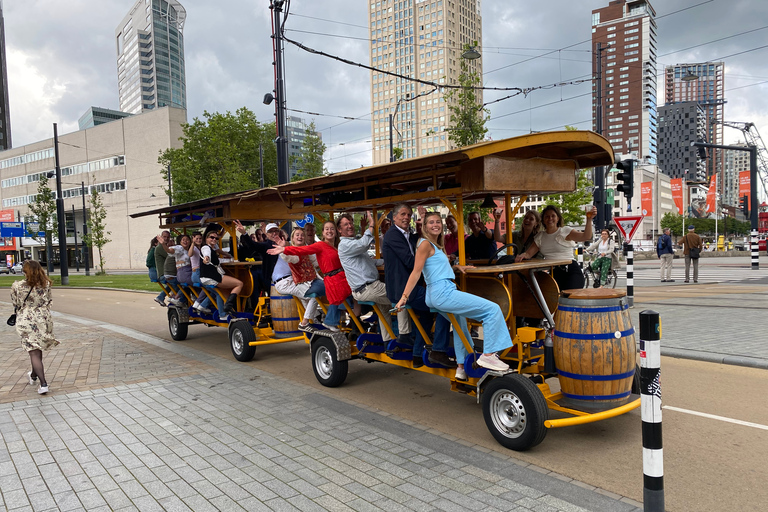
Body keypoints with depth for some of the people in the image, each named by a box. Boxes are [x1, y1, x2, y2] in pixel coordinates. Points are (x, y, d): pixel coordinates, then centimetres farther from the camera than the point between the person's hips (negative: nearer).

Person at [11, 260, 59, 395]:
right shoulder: (46, 285, -5)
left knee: (34, 353, -1)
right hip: (44, 320, 4)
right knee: (38, 350, 22)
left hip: (27, 322, -4)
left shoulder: (18, 286, -13)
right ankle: (34, 376, 43)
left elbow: (16, 304, 0)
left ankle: (43, 383, -9)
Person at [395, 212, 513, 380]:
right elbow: (416, 272, -14)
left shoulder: (436, 245, 21)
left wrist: (456, 267, 19)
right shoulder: (425, 244, -7)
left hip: (438, 295, 11)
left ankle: (461, 367, 41)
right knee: (493, 309, -11)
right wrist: (404, 296, -19)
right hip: (442, 292, -11)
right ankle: (488, 355, -9)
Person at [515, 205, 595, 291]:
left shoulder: (565, 231, 2)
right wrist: (523, 255, -14)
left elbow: (586, 236, -14)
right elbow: (529, 253, 11)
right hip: (553, 273, 4)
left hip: (570, 272, -4)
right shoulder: (540, 236, 16)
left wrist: (589, 220, -29)